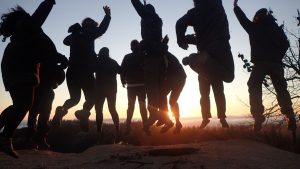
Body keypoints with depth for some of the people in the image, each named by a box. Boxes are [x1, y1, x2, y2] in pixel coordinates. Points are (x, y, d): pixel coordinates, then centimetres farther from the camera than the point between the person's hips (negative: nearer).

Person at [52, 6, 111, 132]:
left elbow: (66, 41, 38)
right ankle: (84, 113, -29)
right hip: (85, 72, -6)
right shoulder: (88, 35, 0)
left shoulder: (74, 36, 17)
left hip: (72, 72, 6)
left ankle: (62, 110, -16)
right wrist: (107, 15, 21)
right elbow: (102, 29, 9)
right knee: (91, 97, 3)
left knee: (74, 98, 16)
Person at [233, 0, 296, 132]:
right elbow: (285, 44, 8)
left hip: (260, 62, -3)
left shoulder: (254, 27, 11)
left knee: (254, 88, -1)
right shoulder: (276, 27, 17)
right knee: (281, 89, 8)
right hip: (276, 62, 3)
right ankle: (290, 117, -7)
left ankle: (258, 118, -20)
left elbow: (243, 19, 27)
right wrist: (277, 57, 14)